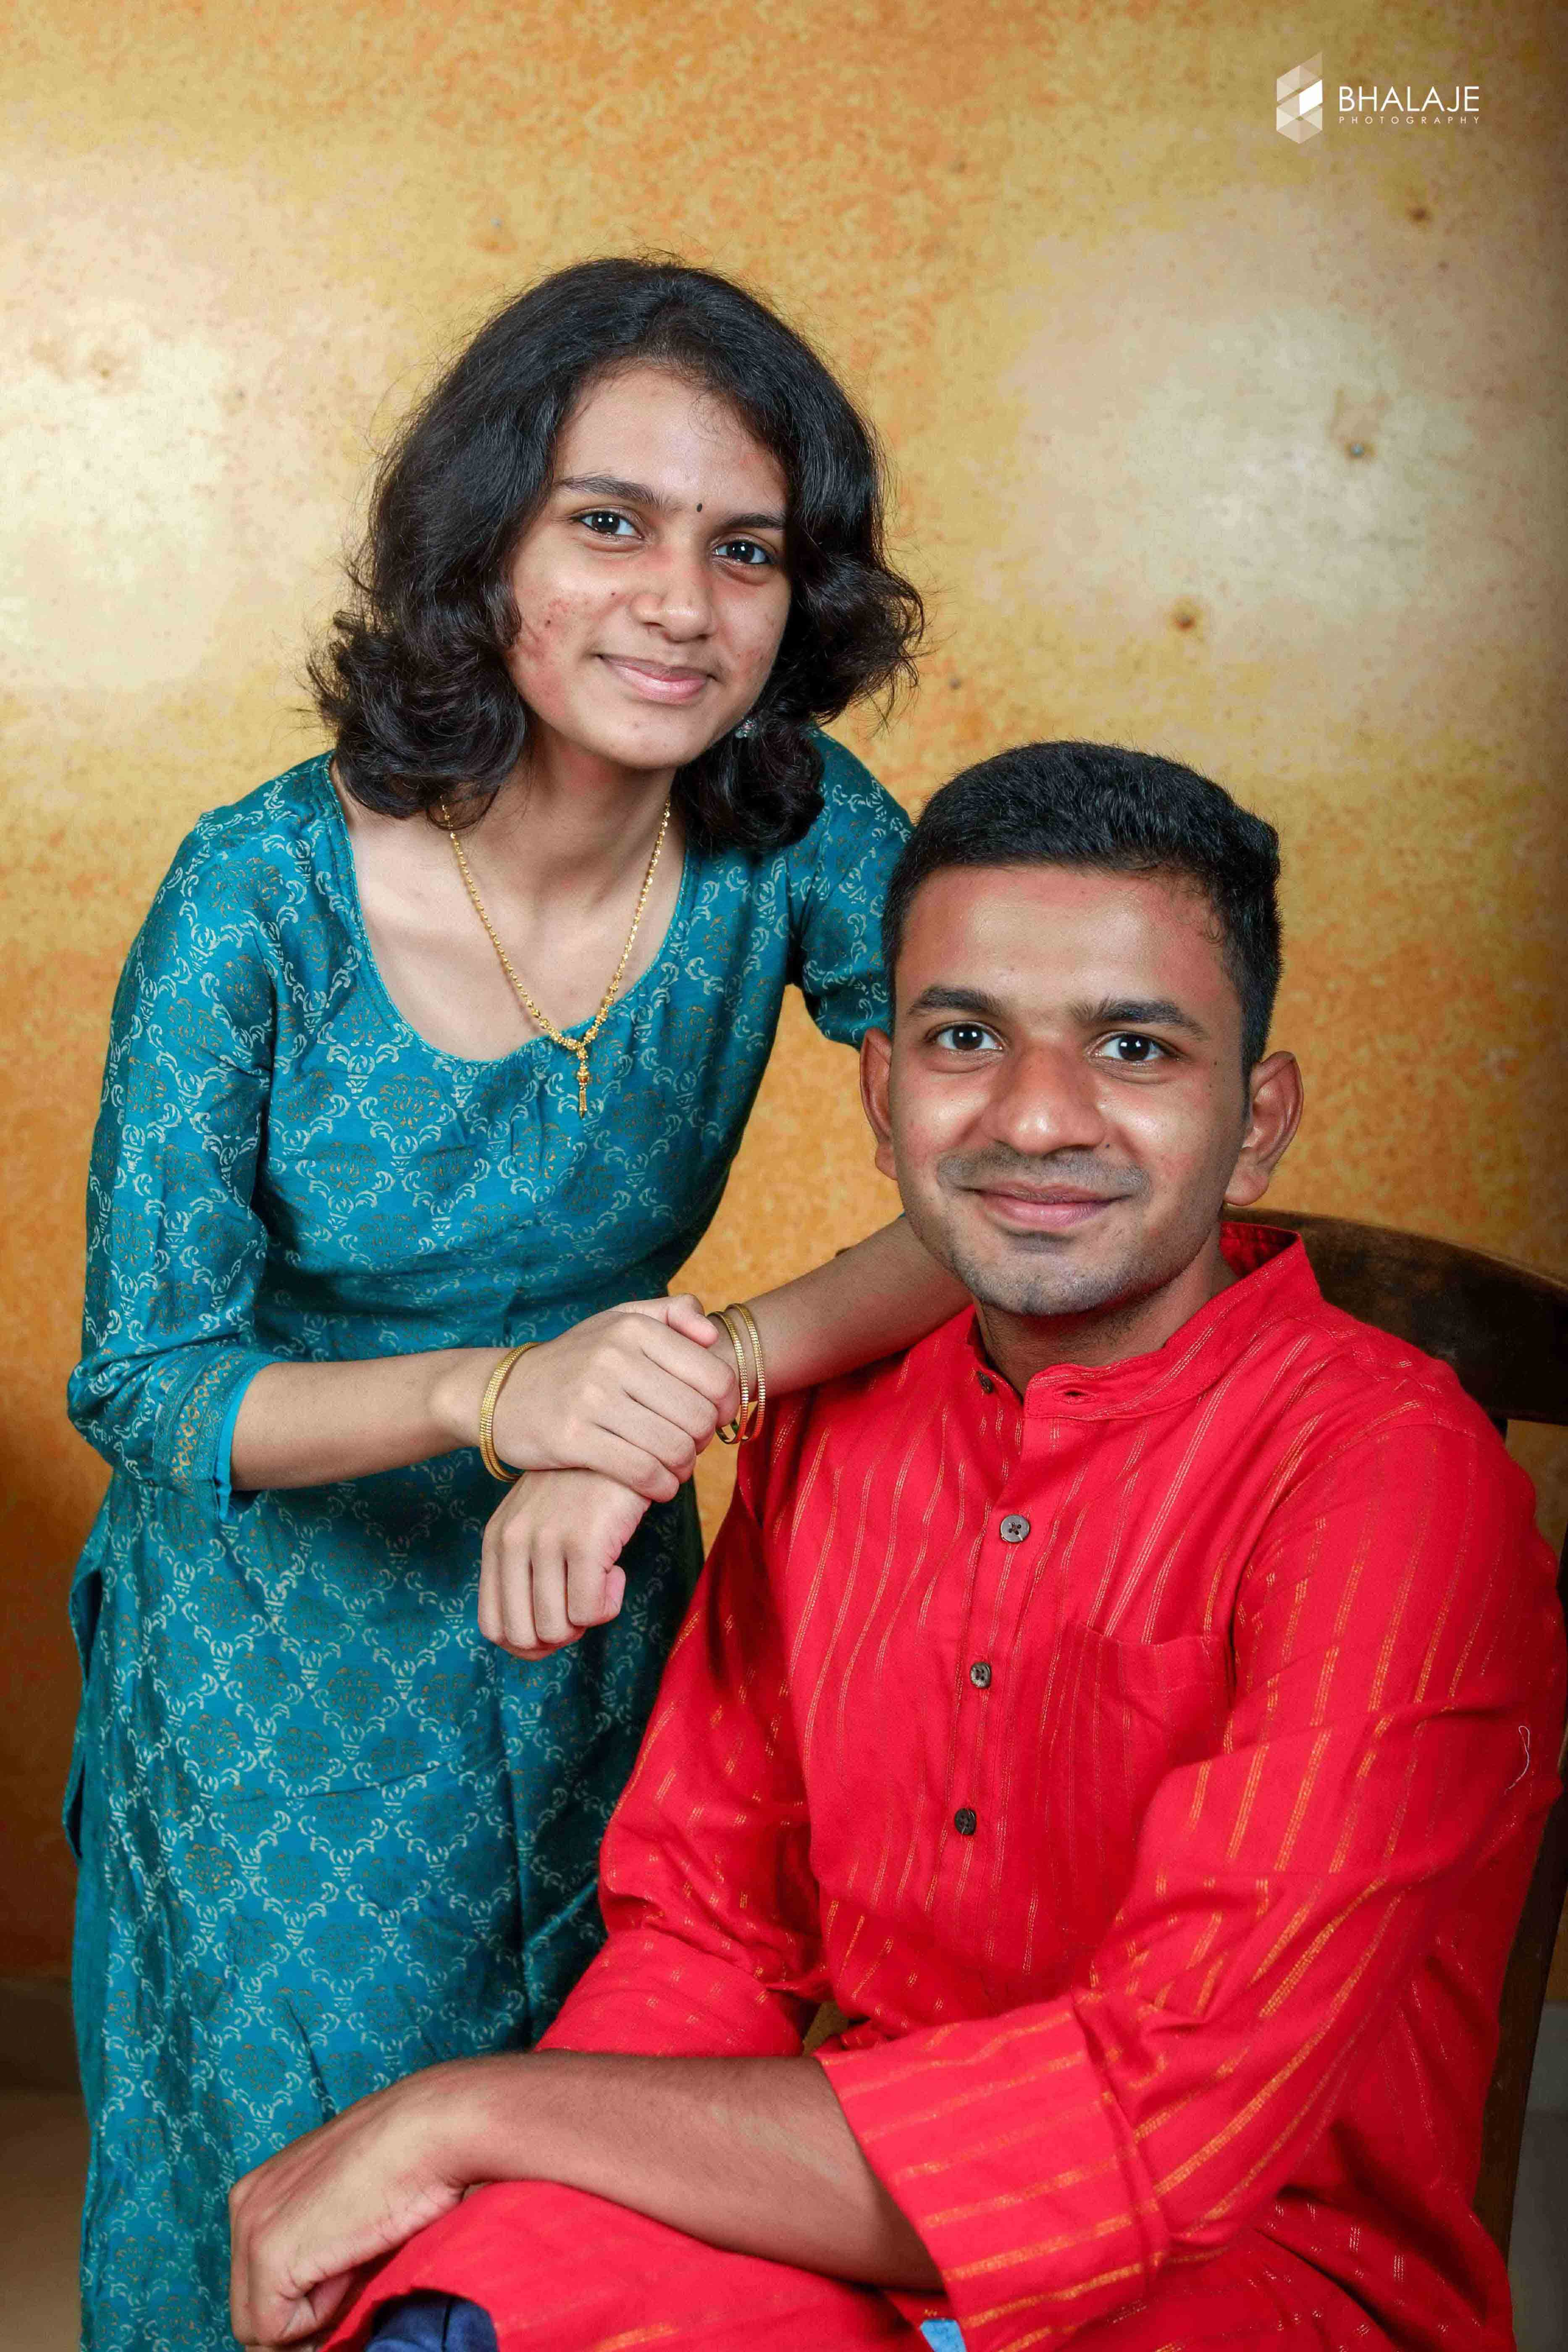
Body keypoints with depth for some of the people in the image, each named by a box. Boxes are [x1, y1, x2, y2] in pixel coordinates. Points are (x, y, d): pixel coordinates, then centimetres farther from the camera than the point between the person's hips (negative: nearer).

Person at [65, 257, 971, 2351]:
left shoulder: (797, 833, -15)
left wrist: (704, 1373, -34)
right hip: (281, 1641, -2)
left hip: (593, 1623, 3)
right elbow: (141, 1381, -18)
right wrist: (490, 1394, -35)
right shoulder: (267, 892, -22)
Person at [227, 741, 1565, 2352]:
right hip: (849, 2214, 5)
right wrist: (448, 2217, -14)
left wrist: (480, 2110, -22)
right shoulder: (832, 1432, 3)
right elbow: (703, 1930, 6)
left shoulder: (1392, 1476, -19)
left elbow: (1164, 2129, -25)